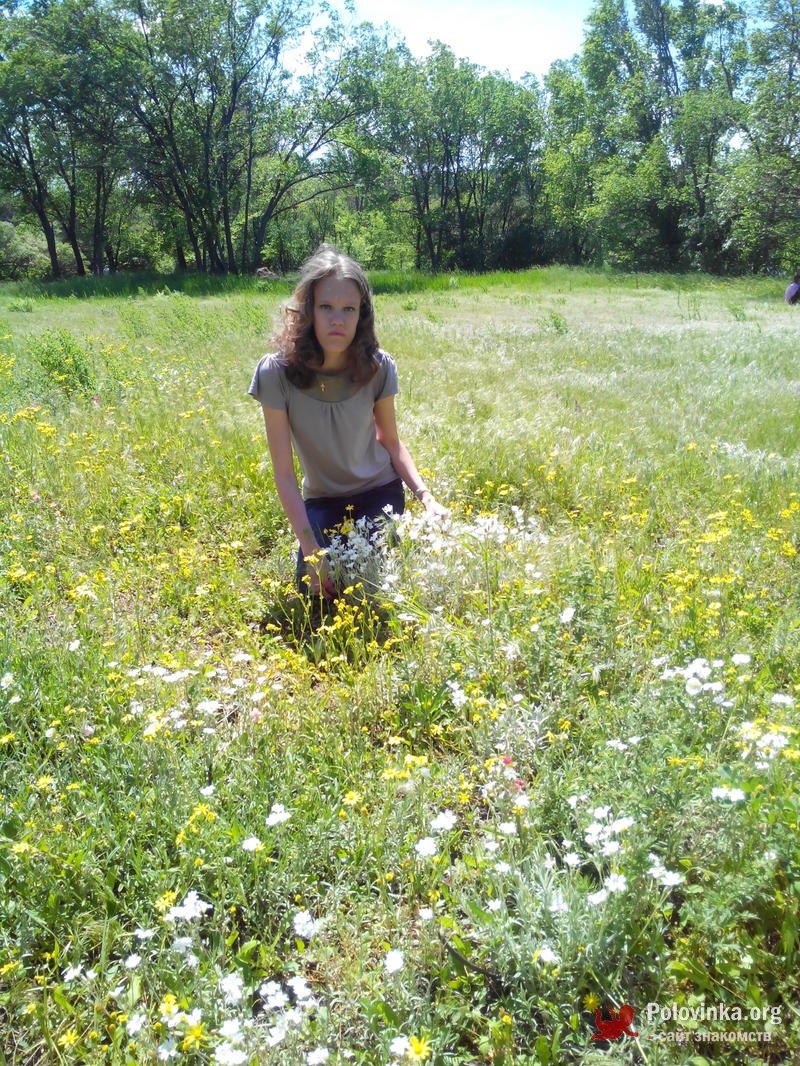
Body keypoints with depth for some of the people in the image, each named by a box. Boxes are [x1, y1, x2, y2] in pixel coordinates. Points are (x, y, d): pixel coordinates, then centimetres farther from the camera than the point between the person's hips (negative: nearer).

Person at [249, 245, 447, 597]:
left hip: (379, 493, 0)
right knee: (316, 595, -13)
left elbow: (392, 442, -3)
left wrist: (426, 497, -18)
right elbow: (284, 474, -19)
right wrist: (311, 549, -23)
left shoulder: (378, 367, -19)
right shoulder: (277, 372, -24)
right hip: (322, 501, 0)